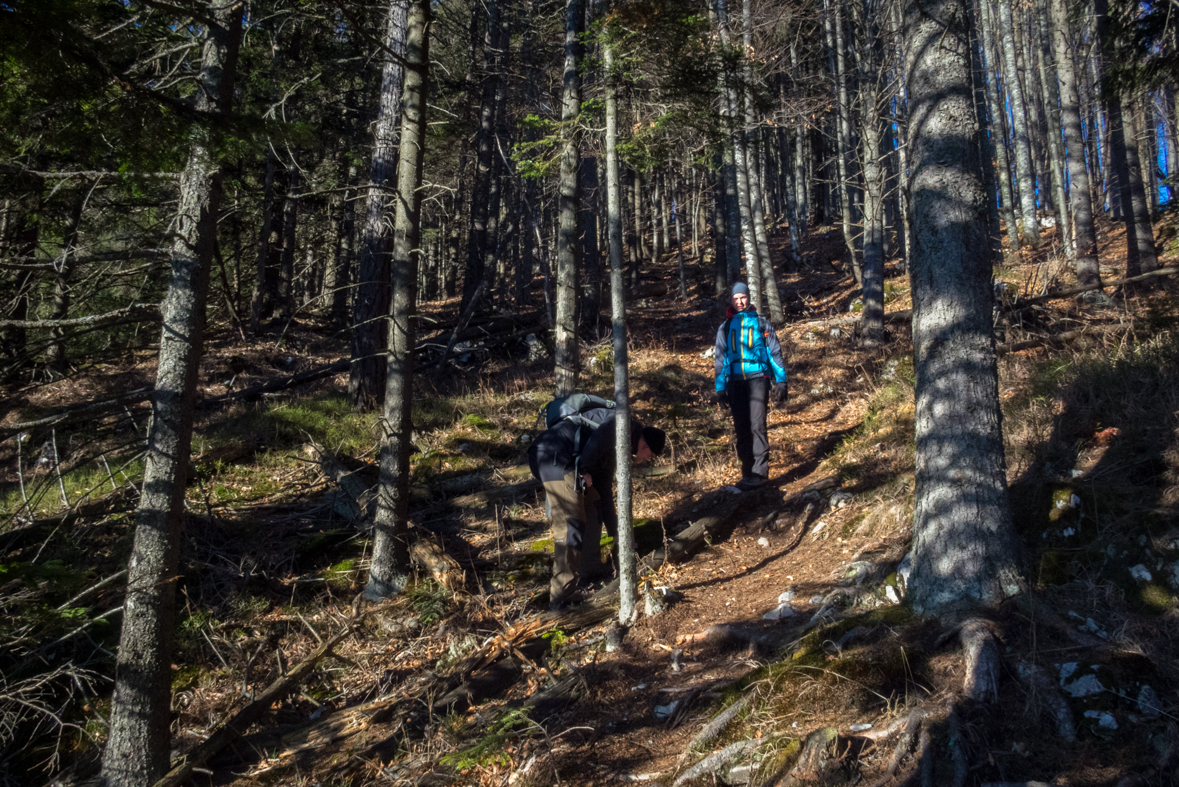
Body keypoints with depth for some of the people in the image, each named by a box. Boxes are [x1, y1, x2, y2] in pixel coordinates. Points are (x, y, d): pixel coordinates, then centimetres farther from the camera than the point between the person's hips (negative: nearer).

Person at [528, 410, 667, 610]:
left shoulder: (613, 450, 30)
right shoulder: (627, 424, 4)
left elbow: (605, 491, 36)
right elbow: (602, 434, -19)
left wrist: (615, 532, 40)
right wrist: (584, 470, -16)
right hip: (554, 455, -11)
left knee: (592, 503, 25)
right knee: (570, 526, -11)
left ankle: (590, 568, 34)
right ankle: (562, 597, -10)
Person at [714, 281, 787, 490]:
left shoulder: (761, 323, 9)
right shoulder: (725, 328, 15)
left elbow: (775, 352, 8)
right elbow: (720, 359, 17)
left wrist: (781, 381, 1)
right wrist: (720, 389, 10)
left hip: (757, 379, -3)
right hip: (735, 382, 3)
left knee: (757, 426, -14)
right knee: (741, 430, 4)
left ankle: (759, 472, -14)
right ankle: (747, 473, 10)